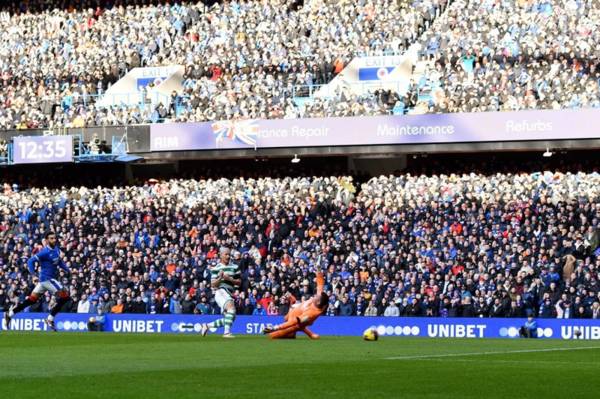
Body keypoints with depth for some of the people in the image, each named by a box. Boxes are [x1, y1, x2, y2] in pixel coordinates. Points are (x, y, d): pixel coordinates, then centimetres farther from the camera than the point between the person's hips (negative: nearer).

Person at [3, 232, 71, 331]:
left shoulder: (56, 249, 7)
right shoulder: (45, 252, -18)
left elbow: (59, 261, 24)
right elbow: (31, 261, -19)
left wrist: (68, 269, 12)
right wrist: (33, 273, -31)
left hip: (51, 278, 8)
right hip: (47, 278, -8)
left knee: (32, 299, 14)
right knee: (65, 296, -11)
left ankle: (10, 313, 20)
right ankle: (50, 319, -3)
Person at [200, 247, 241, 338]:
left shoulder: (234, 267, 13)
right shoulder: (216, 268, 3)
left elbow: (239, 282, 11)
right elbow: (213, 284, 1)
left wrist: (229, 279, -7)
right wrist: (220, 278, -18)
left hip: (229, 294, 6)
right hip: (220, 292, -6)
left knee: (229, 319, 8)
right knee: (231, 307, -32)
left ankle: (207, 326, 27)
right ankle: (227, 332, -38)